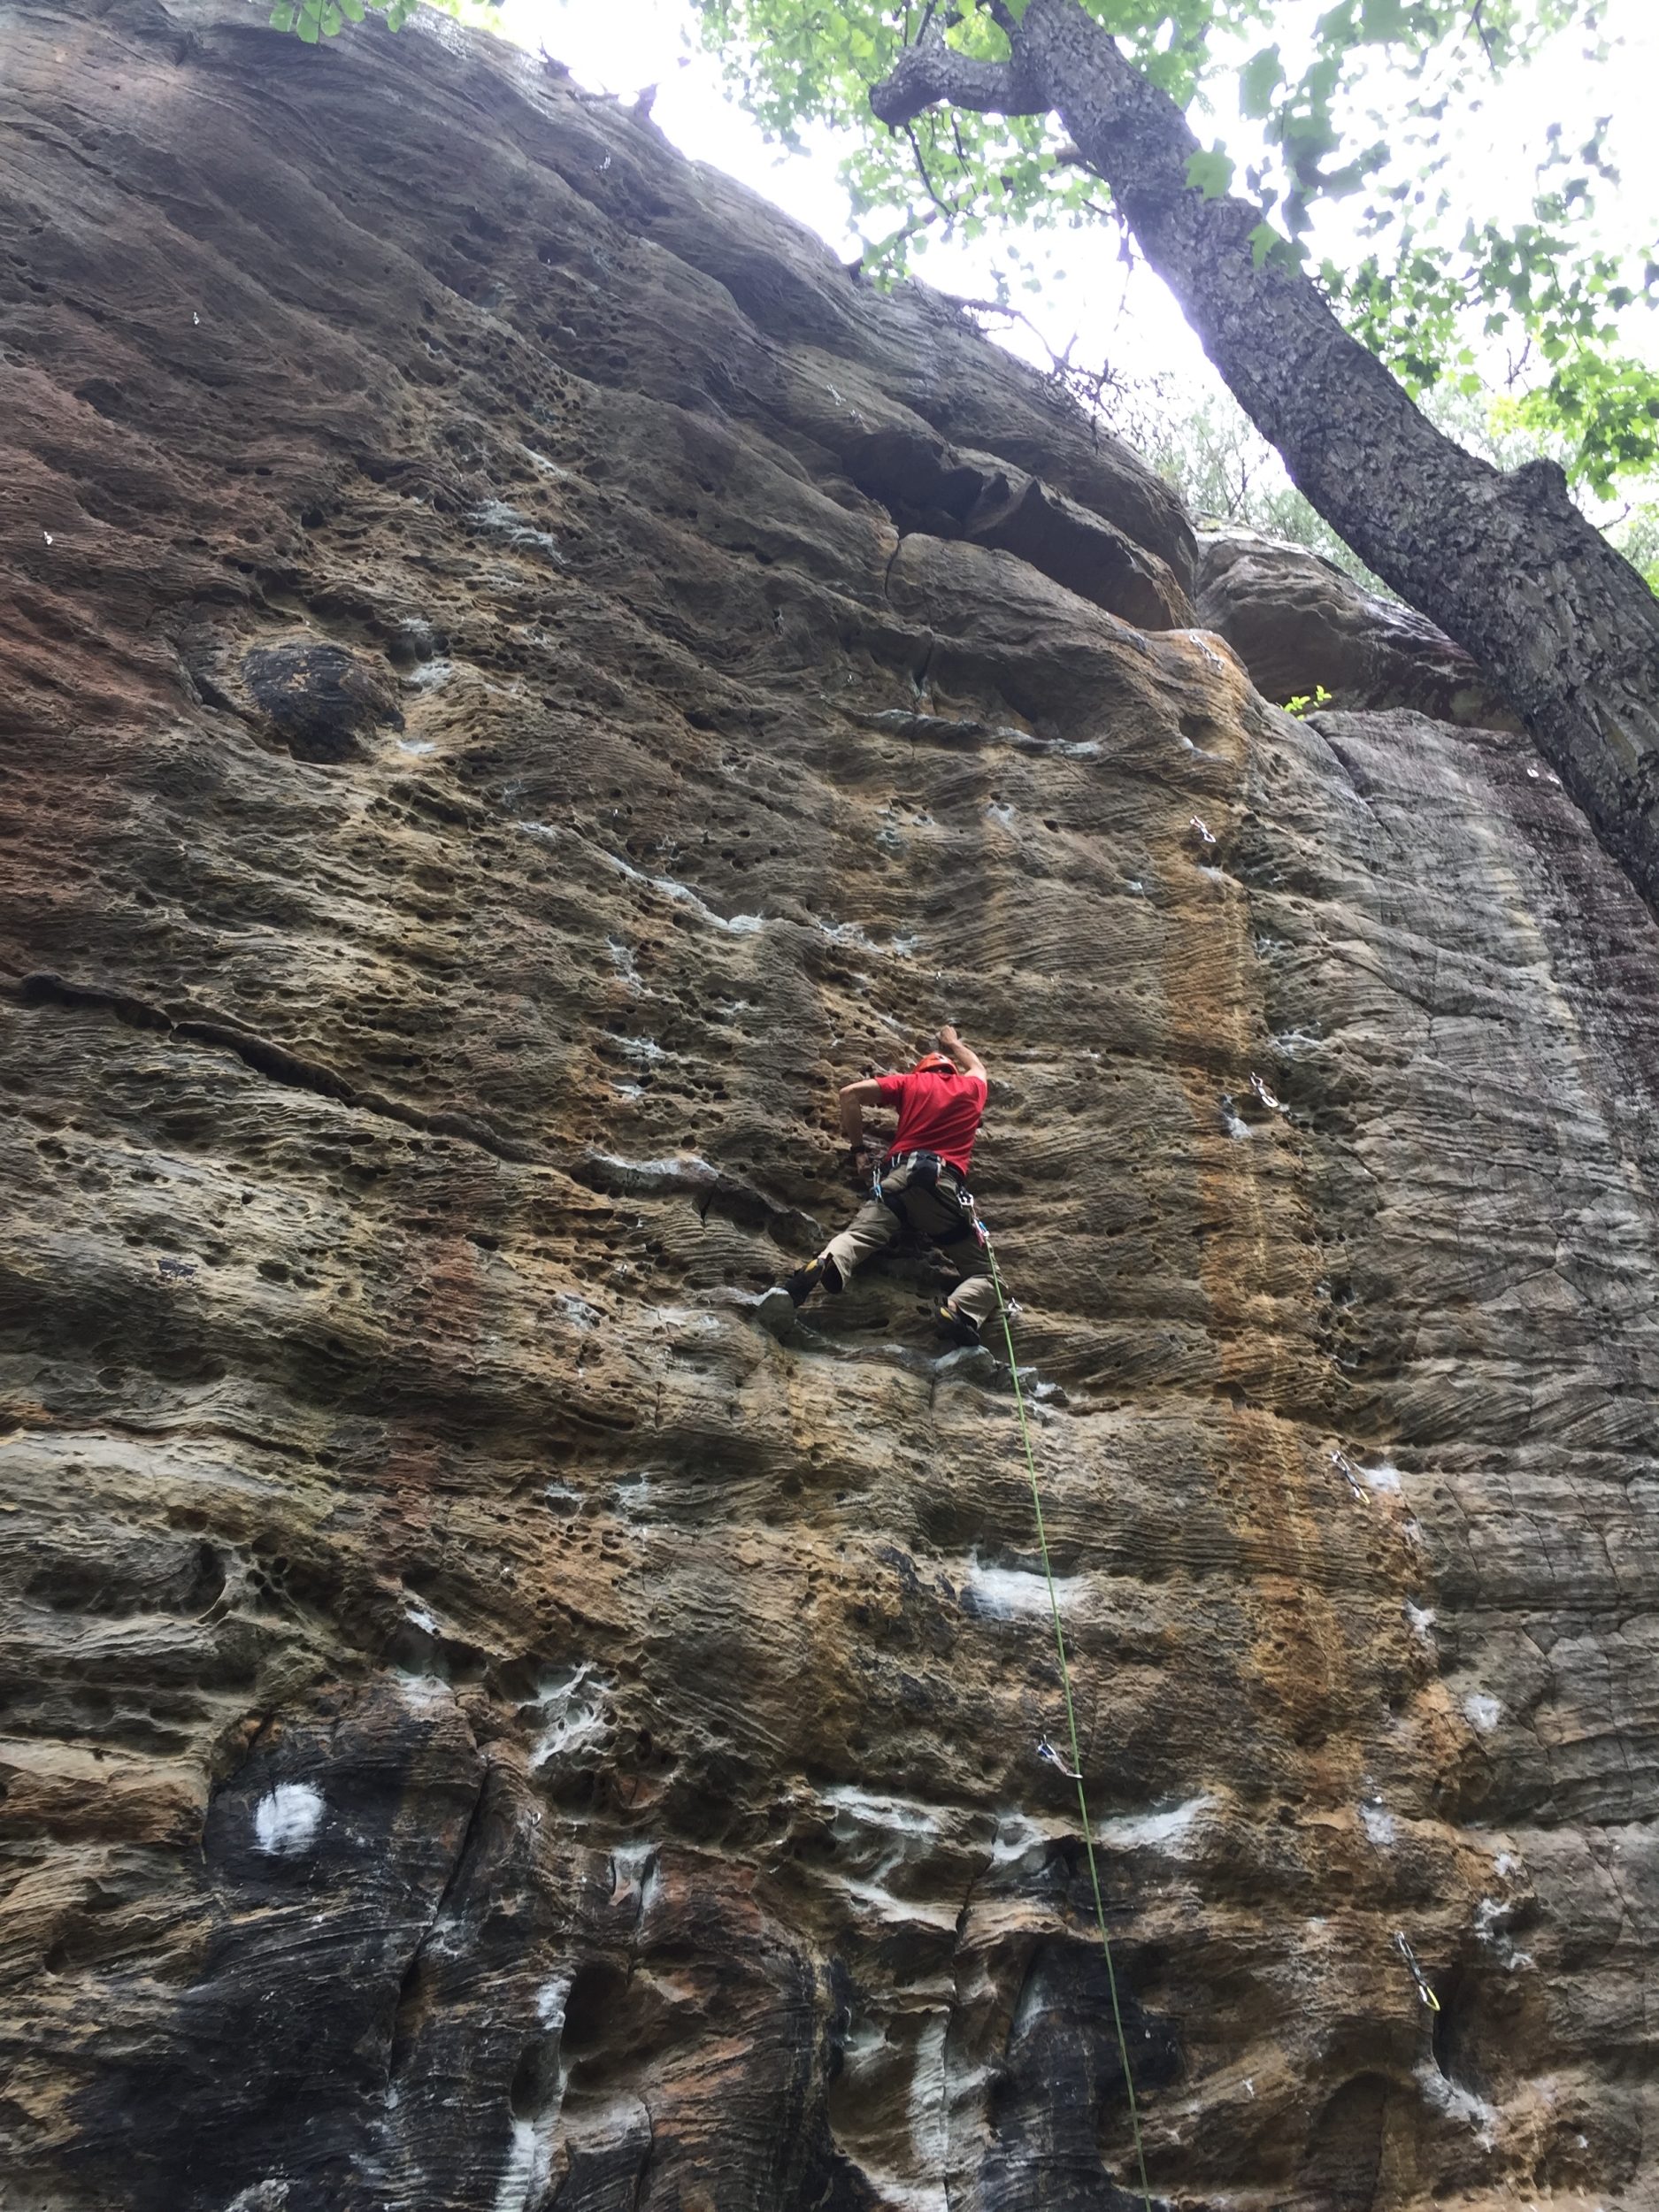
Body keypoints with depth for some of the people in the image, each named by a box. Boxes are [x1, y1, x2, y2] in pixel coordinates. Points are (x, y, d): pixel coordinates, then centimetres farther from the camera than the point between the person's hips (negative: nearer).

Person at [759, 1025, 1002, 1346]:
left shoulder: (910, 1082, 25)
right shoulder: (972, 1087, 29)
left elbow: (851, 1093, 13)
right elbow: (978, 1067, 56)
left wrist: (858, 1147, 22)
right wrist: (952, 1042, 72)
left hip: (899, 1175, 0)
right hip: (946, 1184, 0)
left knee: (856, 1238, -19)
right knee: (983, 1274, 2)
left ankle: (821, 1268, -54)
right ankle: (960, 1311, -32)